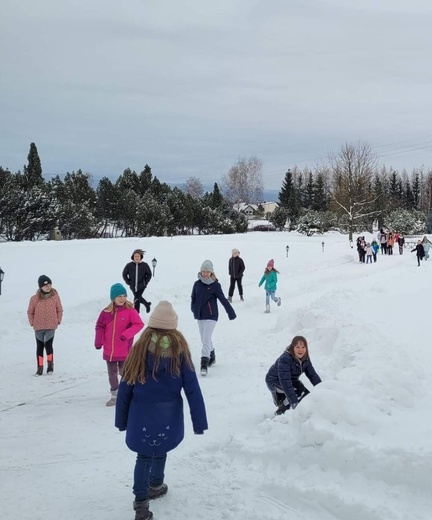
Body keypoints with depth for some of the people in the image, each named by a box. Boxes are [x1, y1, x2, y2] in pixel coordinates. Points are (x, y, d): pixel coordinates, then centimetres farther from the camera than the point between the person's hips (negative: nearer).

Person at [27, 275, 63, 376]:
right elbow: (30, 312, 5)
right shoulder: (35, 298, -6)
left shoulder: (55, 297, -5)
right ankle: (39, 368, 18)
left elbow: (60, 310, 6)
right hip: (38, 327, 1)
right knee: (40, 347, 9)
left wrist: (58, 320, 0)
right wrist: (32, 322, 0)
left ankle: (50, 365, 13)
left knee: (48, 345, -8)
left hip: (51, 326, -1)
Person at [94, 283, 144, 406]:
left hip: (124, 350, -3)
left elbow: (139, 324, -15)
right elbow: (100, 326, 6)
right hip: (109, 350, 3)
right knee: (112, 373, 13)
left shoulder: (130, 310, -11)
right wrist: (99, 341, -2)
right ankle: (114, 396, 26)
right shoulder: (106, 312, -2)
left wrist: (126, 334, -26)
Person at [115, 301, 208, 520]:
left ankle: (141, 502, 1)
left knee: (144, 456, 13)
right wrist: (199, 421, -3)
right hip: (168, 415, 1)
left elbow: (125, 387, -4)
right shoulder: (179, 349, -11)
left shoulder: (140, 348, -10)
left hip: (141, 415, -1)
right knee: (160, 451, 25)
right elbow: (192, 389, -9)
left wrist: (121, 419, 7)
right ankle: (155, 486, 46)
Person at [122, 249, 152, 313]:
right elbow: (124, 274, 4)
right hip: (132, 286, 2)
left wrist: (145, 283, -5)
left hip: (141, 286, -2)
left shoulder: (145, 265, -9)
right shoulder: (129, 265, -9)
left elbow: (149, 275, 3)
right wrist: (128, 282, -3)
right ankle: (147, 304, 41)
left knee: (136, 299, -8)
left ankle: (136, 313, 10)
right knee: (138, 297, 15)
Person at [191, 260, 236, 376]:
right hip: (200, 316, 5)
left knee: (206, 339, -14)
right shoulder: (197, 284, 1)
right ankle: (212, 356, 40)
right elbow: (193, 298, 14)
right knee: (204, 339, 17)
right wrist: (194, 310, 6)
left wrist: (231, 313, -8)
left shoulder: (215, 285, -10)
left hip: (211, 316, -5)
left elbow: (223, 300, -8)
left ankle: (204, 364, -15)